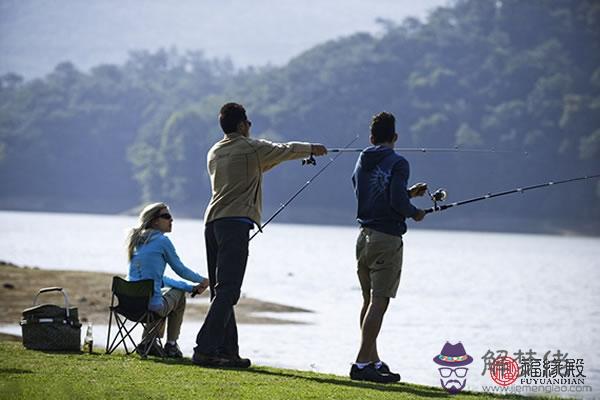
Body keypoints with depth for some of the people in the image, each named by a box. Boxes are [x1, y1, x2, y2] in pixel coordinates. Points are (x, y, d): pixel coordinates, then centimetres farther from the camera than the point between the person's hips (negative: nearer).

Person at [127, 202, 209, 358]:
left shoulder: (138, 241, 15)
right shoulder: (162, 241, -7)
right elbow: (181, 270, 4)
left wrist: (191, 287, 22)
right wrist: (203, 281, 23)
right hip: (152, 305, -7)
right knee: (178, 293, 22)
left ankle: (148, 341, 24)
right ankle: (171, 345, 23)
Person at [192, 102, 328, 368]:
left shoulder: (214, 153, 17)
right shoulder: (252, 149, -1)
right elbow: (286, 150, 14)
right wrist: (312, 149, 33)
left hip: (212, 222, 8)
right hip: (236, 221, -8)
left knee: (221, 291, 10)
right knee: (227, 291, -12)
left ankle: (228, 352, 11)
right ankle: (204, 350, -21)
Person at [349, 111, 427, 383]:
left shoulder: (361, 164, 12)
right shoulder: (397, 164, -10)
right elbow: (397, 201, -20)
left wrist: (408, 193, 25)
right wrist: (414, 213, 0)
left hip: (364, 236, 8)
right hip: (387, 238, -8)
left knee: (368, 300, 16)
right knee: (379, 302, -8)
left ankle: (373, 360, 24)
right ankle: (362, 363, -13)